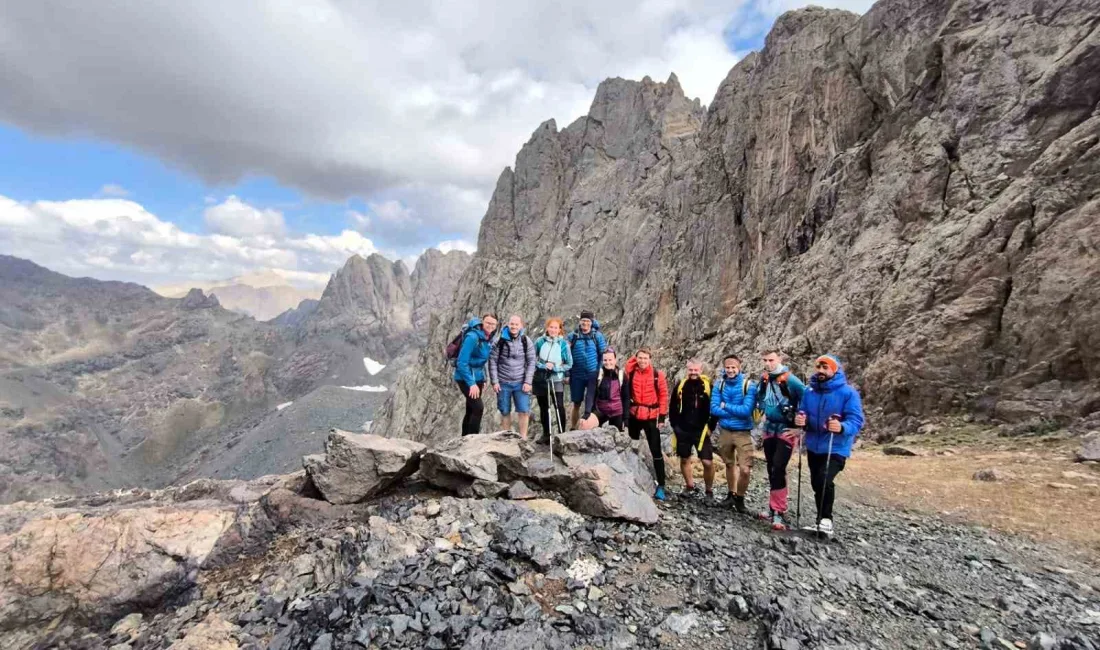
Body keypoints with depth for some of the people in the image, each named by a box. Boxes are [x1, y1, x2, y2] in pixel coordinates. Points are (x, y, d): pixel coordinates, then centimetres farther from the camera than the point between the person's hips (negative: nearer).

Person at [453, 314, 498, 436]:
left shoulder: (487, 338, 4)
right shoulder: (473, 337, -21)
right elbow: (462, 362, -23)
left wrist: (483, 379, 13)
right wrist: (471, 383, -25)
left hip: (477, 377, 8)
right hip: (466, 378, -8)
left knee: (471, 410, 12)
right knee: (478, 408, -14)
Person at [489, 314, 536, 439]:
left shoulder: (526, 341, 0)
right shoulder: (500, 340, -3)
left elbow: (531, 362, 0)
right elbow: (493, 361, -1)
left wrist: (528, 382, -7)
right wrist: (494, 382, -6)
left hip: (520, 383, 0)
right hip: (503, 383, 0)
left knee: (524, 410, -4)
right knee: (505, 412, 8)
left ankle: (523, 438, 10)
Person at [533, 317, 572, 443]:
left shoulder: (563, 344, -7)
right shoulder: (540, 341, -4)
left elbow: (569, 364, -3)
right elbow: (533, 359, 0)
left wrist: (555, 368, -15)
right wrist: (543, 366, -15)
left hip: (557, 380, -2)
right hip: (540, 380, 2)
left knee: (559, 407, -10)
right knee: (543, 408, 13)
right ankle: (546, 433, 27)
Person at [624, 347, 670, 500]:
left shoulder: (658, 375, -6)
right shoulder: (631, 373, -1)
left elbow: (664, 395, -4)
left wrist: (662, 416, -6)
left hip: (652, 417, -3)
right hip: (634, 416, 3)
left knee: (656, 452, 1)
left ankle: (661, 486, 7)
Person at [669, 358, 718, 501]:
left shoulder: (708, 386, -7)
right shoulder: (681, 385, -2)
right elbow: (673, 407, 7)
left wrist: (710, 426, -4)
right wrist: (674, 425, 4)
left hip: (701, 431, -2)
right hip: (683, 430, 3)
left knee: (708, 462, -5)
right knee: (684, 459, 13)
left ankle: (709, 491, 16)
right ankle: (691, 487, 32)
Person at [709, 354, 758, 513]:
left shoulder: (749, 385, -13)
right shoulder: (720, 385, -3)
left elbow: (746, 410, -22)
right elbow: (714, 409, -10)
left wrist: (726, 406, -13)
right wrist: (736, 413, -17)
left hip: (743, 432, -3)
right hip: (724, 431, 3)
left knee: (745, 469, -7)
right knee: (729, 464, 18)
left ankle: (740, 498, 17)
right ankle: (731, 494, 37)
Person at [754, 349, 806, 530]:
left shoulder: (790, 379, -16)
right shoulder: (764, 380, 4)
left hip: (786, 431, -6)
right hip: (769, 430, 7)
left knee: (778, 469, -13)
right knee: (771, 469, 12)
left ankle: (779, 512, -5)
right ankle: (774, 507, 24)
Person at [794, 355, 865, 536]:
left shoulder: (848, 392, -12)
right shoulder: (809, 392, 3)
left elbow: (856, 420, -17)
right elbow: (803, 414, 8)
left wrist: (842, 428, -38)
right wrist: (800, 421, -16)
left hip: (836, 448, -5)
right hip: (813, 446, 6)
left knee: (824, 481, -23)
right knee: (816, 484, 16)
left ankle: (826, 518, 0)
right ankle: (822, 518, 37)